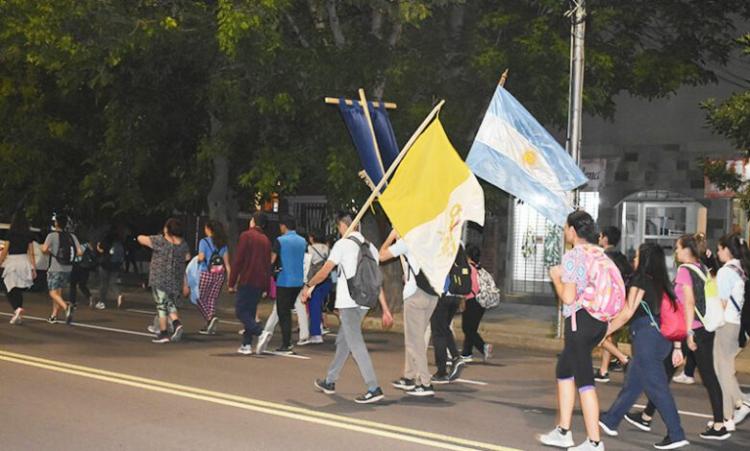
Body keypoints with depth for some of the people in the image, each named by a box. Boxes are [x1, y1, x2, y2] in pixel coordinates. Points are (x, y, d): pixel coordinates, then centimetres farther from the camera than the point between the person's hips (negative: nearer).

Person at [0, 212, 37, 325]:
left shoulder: (10, 234, -7)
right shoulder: (29, 236, 2)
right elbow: (31, 253, 4)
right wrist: (34, 268, 7)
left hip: (12, 262, -4)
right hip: (24, 262, 4)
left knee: (12, 290, 0)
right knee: (19, 291, 14)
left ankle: (17, 308, -25)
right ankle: (18, 316, 14)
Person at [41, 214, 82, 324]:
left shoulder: (52, 235, -7)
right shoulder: (72, 236, 6)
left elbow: (44, 249, -18)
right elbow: (80, 252, 0)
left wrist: (50, 252, 3)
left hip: (55, 269, -5)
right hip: (67, 269, 5)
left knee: (53, 293, -5)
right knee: (58, 292, 18)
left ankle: (66, 306, -31)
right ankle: (54, 316, 21)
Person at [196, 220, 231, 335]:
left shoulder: (204, 241, -6)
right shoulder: (223, 243, 9)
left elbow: (201, 257, -15)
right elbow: (226, 261, 6)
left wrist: (198, 259, 9)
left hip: (207, 273, -5)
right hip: (220, 273, 5)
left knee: (200, 299, 6)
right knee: (212, 299, 10)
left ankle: (210, 317, -16)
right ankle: (210, 326, 7)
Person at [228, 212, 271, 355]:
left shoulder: (246, 235, -6)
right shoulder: (266, 240, 14)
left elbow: (238, 260, -10)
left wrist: (232, 282, -7)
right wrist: (266, 286, 19)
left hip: (247, 281, -6)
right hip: (260, 282, 6)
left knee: (240, 311, -4)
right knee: (250, 312, 12)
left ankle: (260, 332, -23)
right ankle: (246, 344, 8)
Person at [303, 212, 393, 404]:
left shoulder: (343, 244, -5)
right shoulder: (370, 247, 14)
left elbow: (324, 272, -4)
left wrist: (308, 286, 13)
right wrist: (385, 309, 11)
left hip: (348, 301, -8)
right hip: (364, 301, 8)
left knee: (355, 344, -9)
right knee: (343, 340, 20)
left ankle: (374, 389, -17)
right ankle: (330, 382, 32)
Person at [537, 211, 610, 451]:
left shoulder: (572, 255, -13)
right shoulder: (600, 253, 10)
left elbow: (568, 297, -17)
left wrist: (556, 277, 0)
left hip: (580, 319, -8)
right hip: (599, 320, 8)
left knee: (584, 380, -3)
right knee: (564, 368, 20)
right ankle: (563, 432, 25)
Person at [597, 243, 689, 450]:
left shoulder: (640, 281, -9)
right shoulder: (663, 283, 12)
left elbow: (626, 314, -10)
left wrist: (604, 332, -3)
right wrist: (677, 347, 15)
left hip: (646, 338, -9)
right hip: (663, 338, 9)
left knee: (657, 387, -6)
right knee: (632, 383, 18)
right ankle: (610, 421, 30)